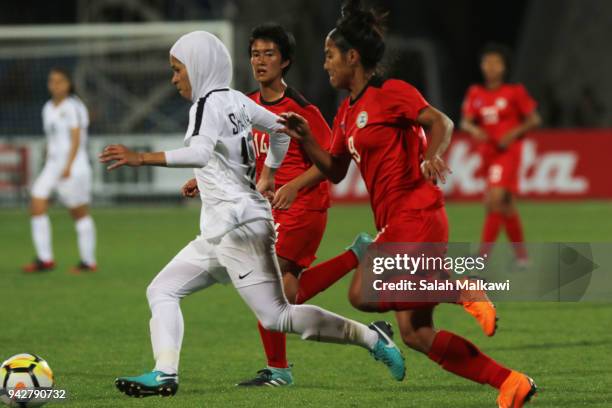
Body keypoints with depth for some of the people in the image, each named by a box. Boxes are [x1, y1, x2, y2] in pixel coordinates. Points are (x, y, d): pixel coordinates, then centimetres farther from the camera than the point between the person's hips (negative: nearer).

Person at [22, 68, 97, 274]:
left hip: (74, 166, -7)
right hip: (52, 164, 7)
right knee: (37, 206, -7)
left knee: (79, 213, 0)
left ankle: (89, 261, 8)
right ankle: (45, 259, -6)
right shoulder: (48, 108, 15)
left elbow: (76, 139, -14)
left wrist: (68, 166, -22)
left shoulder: (73, 107, -8)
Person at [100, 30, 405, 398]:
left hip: (239, 225, -10)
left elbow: (201, 153, -31)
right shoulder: (235, 100, 14)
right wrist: (269, 173, 42)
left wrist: (141, 158, -37)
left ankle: (369, 337, -5)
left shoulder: (209, 105, -12)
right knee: (162, 291, 6)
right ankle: (165, 374, -5)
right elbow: (279, 128, 28)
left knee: (277, 317, -11)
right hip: (218, 234, 10)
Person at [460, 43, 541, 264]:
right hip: (487, 152, 5)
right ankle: (521, 254, 24)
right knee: (507, 205, 13)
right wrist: (474, 130, -18)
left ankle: (483, 254, -21)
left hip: (508, 150, -5)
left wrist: (514, 132, -13)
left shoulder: (515, 92, -4)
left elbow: (534, 119, 1)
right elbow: (465, 122, 4)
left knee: (495, 199, -21)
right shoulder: (475, 93, 7)